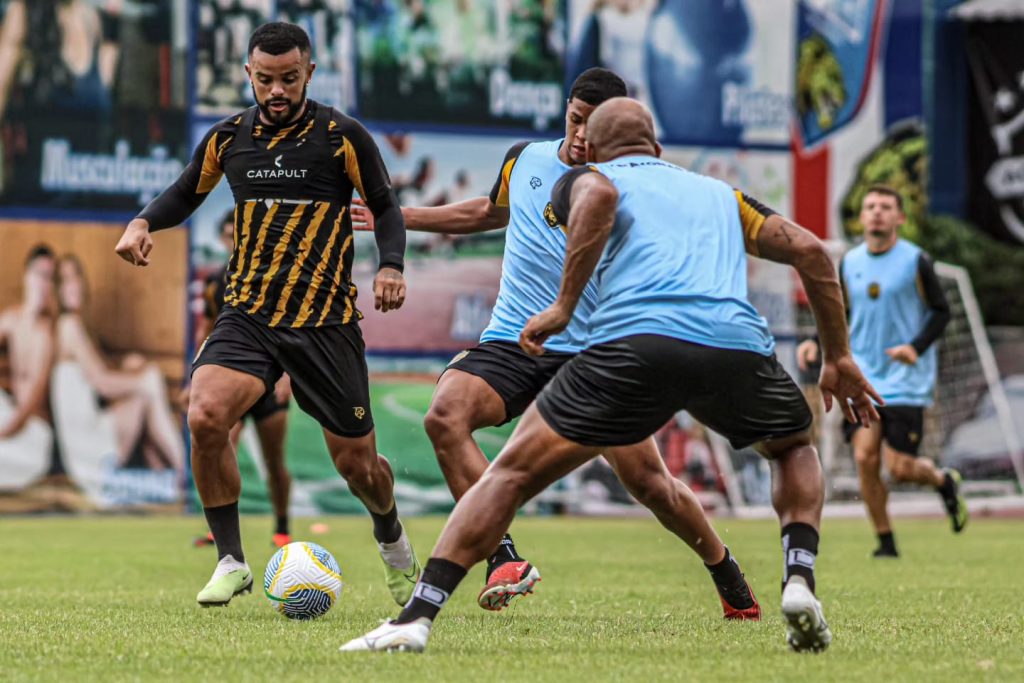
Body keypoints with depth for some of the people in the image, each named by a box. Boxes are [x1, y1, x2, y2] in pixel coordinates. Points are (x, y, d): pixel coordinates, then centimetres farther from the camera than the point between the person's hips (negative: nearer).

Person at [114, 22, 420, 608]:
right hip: (247, 313, 2)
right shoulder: (228, 139, 5)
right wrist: (144, 223, 1)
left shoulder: (342, 137, -4)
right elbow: (187, 193, 21)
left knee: (357, 465, 4)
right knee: (206, 416, -25)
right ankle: (231, 562, -10)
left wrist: (391, 266, -13)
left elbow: (386, 208, 5)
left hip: (326, 321, -2)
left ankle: (392, 539, 40)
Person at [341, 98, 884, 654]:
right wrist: (839, 358, 30)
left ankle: (417, 616, -5)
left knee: (511, 472, 8)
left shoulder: (584, 176, 25)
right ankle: (799, 582, 9)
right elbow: (809, 250, 26)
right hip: (738, 346, 3)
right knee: (795, 449, 33)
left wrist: (564, 307, 0)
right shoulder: (720, 194, 36)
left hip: (634, 339, -3)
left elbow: (598, 197, -2)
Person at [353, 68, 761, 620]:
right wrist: (401, 217, 35)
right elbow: (492, 211, 31)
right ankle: (502, 560, -29)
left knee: (648, 481, -7)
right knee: (445, 414, -28)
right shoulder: (524, 159, 9)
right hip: (509, 343, 3)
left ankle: (729, 578, 22)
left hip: (590, 352, -3)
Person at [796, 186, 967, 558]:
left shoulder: (915, 261, -6)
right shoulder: (849, 263, 7)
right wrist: (816, 342, 0)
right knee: (865, 456, -11)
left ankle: (945, 481, 27)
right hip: (863, 376, 4)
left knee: (899, 468, -9)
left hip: (906, 380, -4)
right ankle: (885, 542, 4)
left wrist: (916, 346, -19)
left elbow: (941, 311, -2)